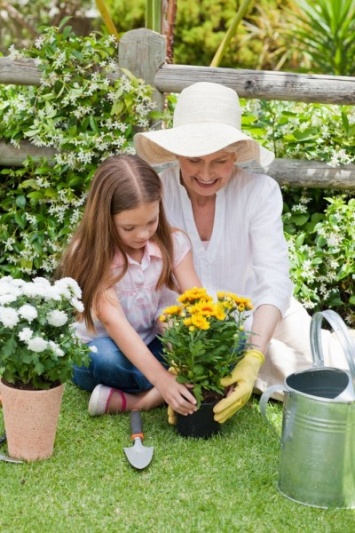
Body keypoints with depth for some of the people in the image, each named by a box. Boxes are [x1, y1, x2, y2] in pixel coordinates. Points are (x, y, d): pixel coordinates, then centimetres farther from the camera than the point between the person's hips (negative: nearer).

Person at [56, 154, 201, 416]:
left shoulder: (173, 243, -10)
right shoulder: (91, 254, -21)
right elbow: (112, 320, -32)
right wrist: (161, 379, -43)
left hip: (155, 344, 4)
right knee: (103, 358, -39)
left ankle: (135, 401, -27)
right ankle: (185, 381, -21)